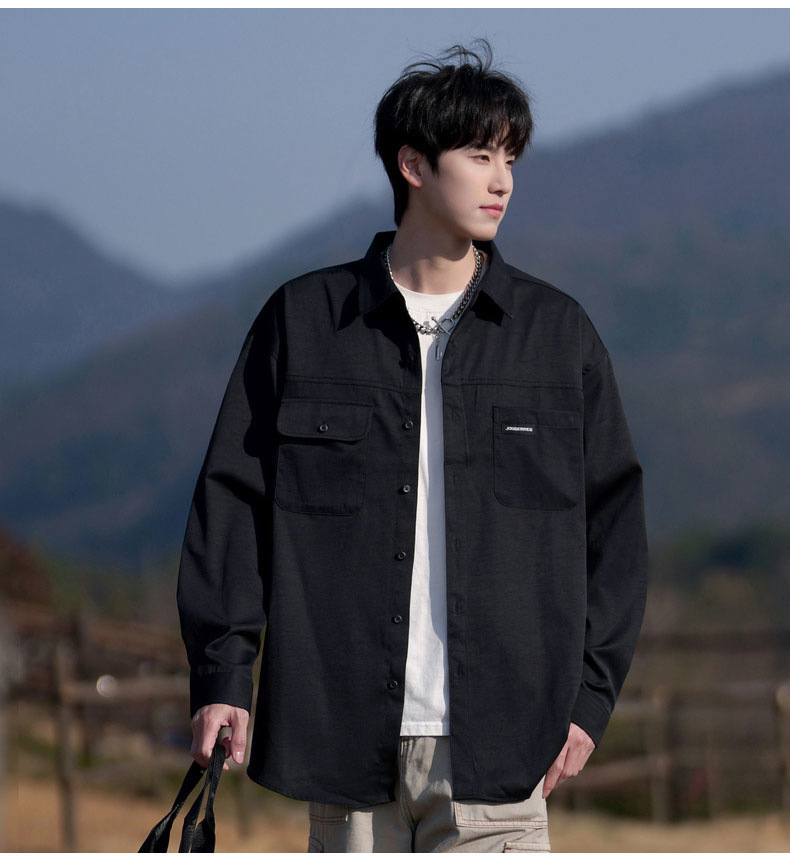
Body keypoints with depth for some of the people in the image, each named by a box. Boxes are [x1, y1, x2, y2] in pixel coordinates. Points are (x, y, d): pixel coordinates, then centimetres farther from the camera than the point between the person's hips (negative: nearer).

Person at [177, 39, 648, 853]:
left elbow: (613, 518, 10)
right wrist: (220, 671, 0)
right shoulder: (301, 321, 5)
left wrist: (588, 692, 4)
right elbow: (234, 497, 6)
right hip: (345, 732, 1)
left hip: (494, 736, 0)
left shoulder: (558, 333, 7)